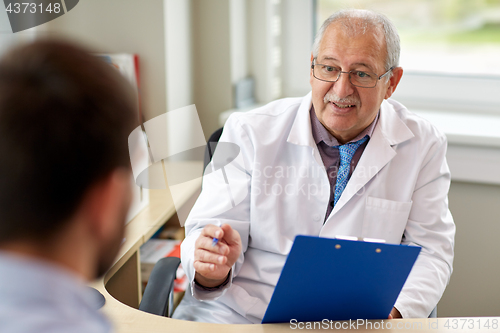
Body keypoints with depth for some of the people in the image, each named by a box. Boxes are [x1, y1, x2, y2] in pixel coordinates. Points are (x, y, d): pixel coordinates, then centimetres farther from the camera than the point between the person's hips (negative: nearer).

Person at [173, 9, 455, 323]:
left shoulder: (423, 146, 1)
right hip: (239, 314, -3)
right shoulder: (250, 133, -2)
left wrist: (391, 312, -18)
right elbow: (207, 232, -1)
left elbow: (430, 252, 1)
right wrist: (213, 265, -26)